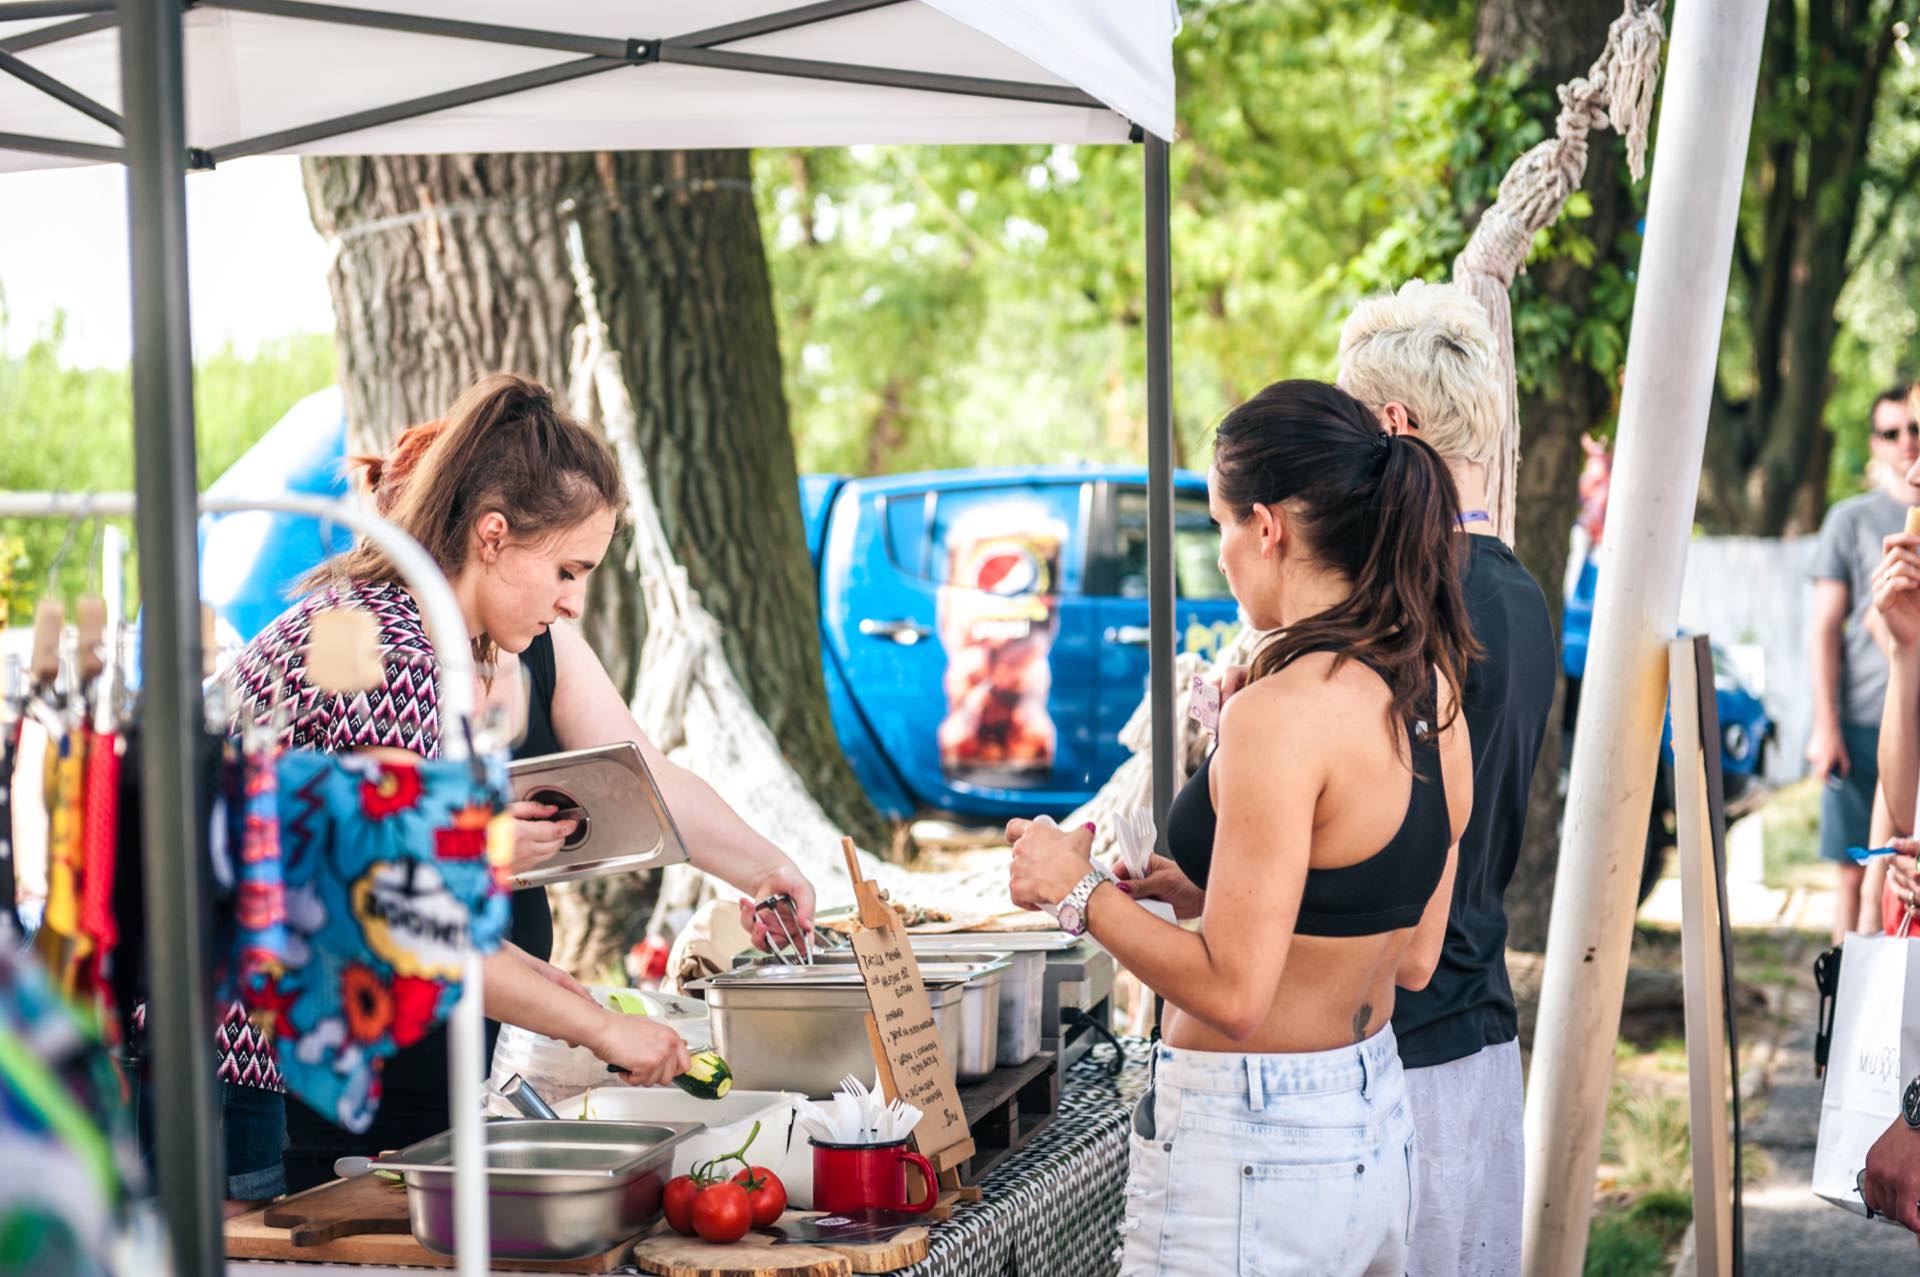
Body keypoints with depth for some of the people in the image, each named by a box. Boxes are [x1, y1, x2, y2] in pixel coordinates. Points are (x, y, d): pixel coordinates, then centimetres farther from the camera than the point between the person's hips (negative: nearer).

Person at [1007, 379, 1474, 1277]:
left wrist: (1081, 891, -7)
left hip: (1252, 1148, -9)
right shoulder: (1432, 695, 4)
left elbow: (1232, 991, -21)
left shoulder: (1281, 714, -21)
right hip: (1378, 1128, 9)